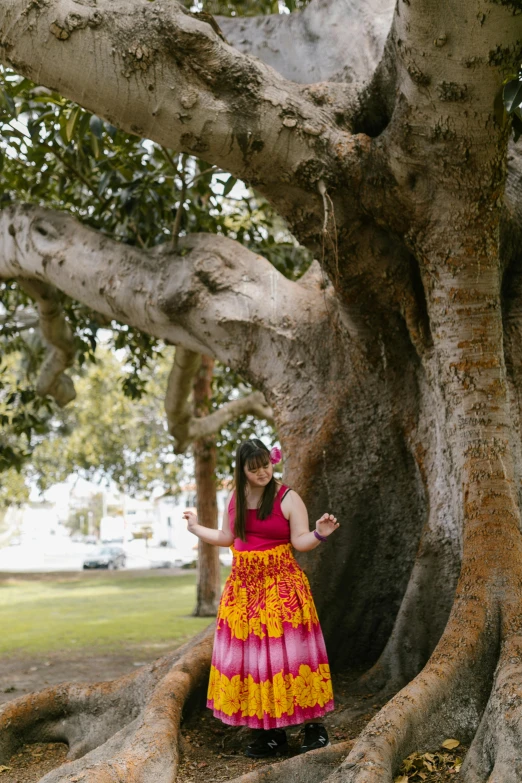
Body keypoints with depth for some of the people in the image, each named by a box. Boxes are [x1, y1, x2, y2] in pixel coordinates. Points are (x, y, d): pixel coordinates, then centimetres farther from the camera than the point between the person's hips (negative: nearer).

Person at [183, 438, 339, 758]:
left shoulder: (288, 498, -6)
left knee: (288, 653, -6)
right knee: (252, 656, 5)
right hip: (244, 586, 5)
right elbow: (227, 538, 22)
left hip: (281, 585, -5)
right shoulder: (235, 499, 10)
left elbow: (300, 542, -9)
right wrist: (196, 528, 28)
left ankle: (315, 726, 6)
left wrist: (320, 534, -28)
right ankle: (271, 732, 14)